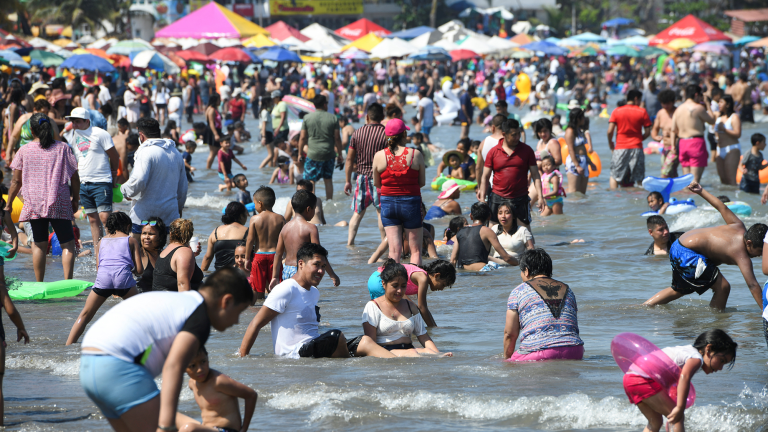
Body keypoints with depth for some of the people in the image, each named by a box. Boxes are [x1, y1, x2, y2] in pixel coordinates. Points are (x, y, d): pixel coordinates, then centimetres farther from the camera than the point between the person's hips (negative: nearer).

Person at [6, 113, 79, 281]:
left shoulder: (24, 151, 1)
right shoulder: (62, 148, 1)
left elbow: (16, 181, 4)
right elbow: (74, 177, 3)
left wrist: (8, 204, 14)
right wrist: (76, 199, 16)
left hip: (34, 204, 1)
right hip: (59, 204, -1)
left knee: (39, 244, 10)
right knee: (67, 243, 3)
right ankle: (67, 282, -13)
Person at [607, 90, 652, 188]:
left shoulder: (616, 111, 1)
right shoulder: (642, 112, 1)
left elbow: (610, 131, -6)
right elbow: (647, 132, 0)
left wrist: (610, 143, 12)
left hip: (620, 147, 0)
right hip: (636, 147, 0)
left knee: (614, 176, 8)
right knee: (639, 177, 5)